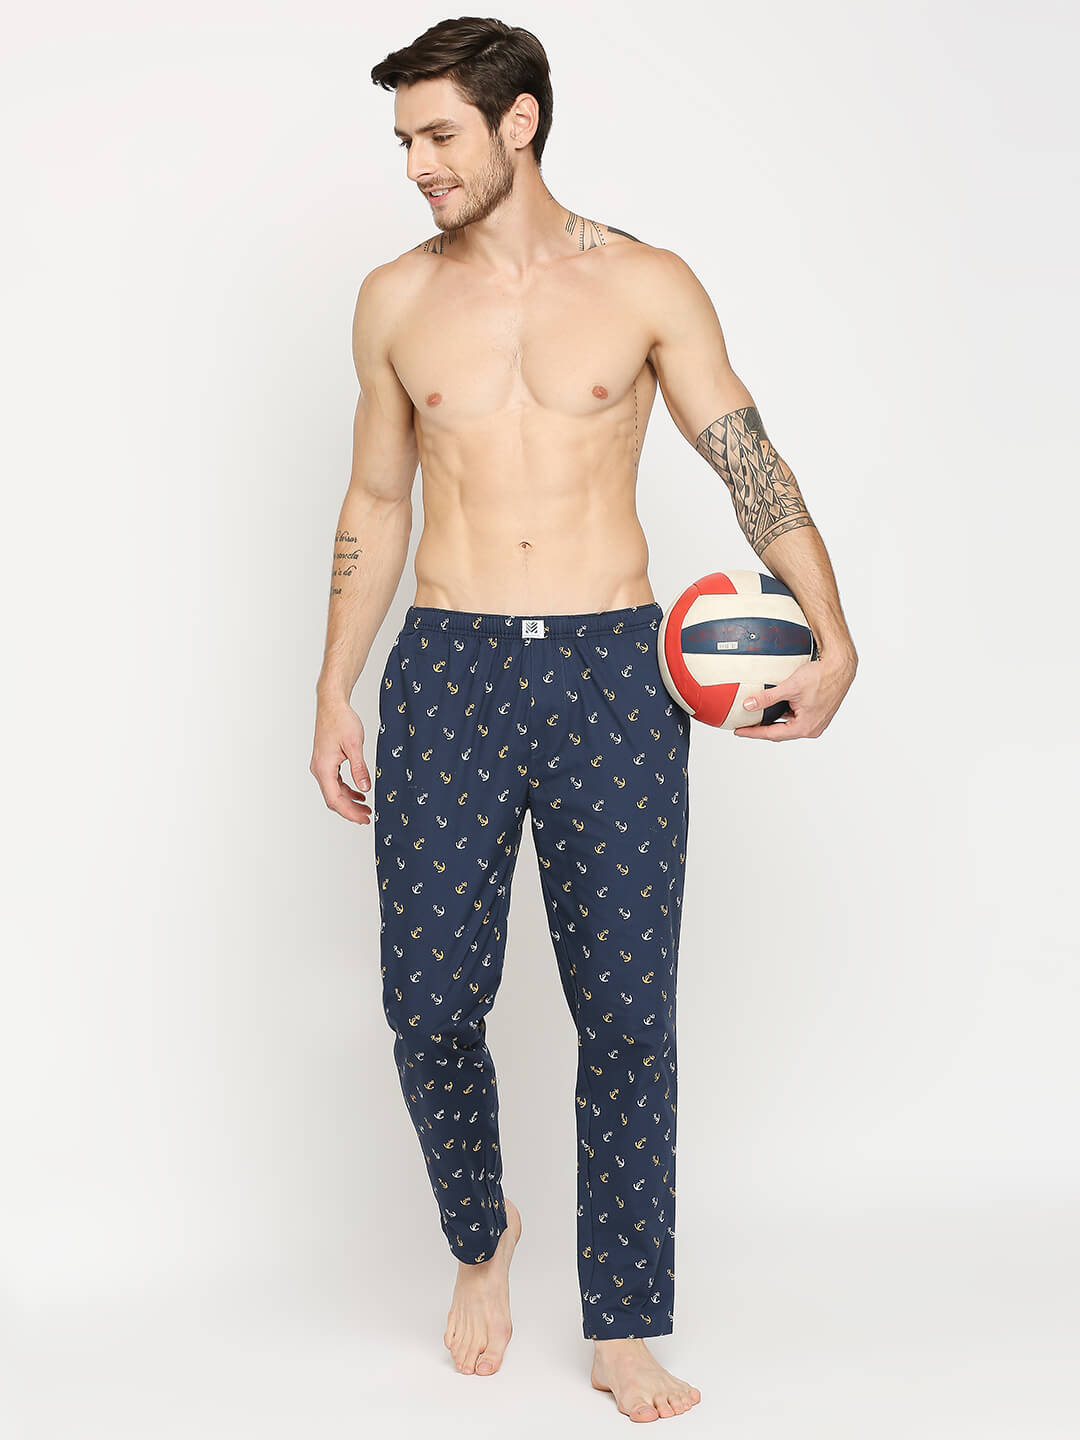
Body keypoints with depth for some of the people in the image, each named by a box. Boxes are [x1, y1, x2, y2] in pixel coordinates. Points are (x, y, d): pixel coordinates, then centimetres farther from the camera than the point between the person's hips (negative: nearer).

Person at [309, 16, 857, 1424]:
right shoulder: (396, 300, 9)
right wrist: (333, 693, 13)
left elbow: (753, 464, 0)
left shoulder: (647, 285, 2)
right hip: (447, 674, 2)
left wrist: (832, 637, -14)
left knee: (628, 1012, 1)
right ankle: (480, 1237, 30)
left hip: (613, 674, -1)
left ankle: (625, 1328, 16)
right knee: (431, 1002, 1)